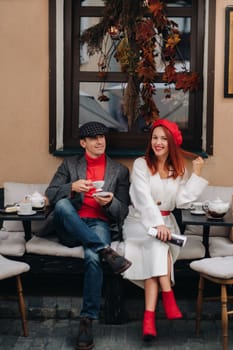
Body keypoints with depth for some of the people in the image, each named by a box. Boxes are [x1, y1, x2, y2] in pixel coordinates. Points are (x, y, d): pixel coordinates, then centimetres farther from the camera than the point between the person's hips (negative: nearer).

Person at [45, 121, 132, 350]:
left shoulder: (119, 170, 15)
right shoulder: (69, 164, 16)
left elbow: (123, 211, 10)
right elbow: (50, 194, 4)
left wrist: (110, 202, -14)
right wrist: (72, 187, -16)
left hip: (100, 225, -1)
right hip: (70, 227, 1)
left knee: (93, 258, -35)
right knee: (62, 204, -34)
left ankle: (87, 320, -27)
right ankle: (105, 251, -38)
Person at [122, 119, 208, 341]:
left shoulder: (179, 169, 8)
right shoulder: (141, 164, -3)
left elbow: (182, 201, -3)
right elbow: (143, 198, -17)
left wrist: (196, 174, -6)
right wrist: (157, 224, -30)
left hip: (166, 221, 2)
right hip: (140, 221, -2)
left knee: (156, 248, -29)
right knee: (157, 242, -34)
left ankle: (149, 316, -35)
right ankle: (168, 297, -31)